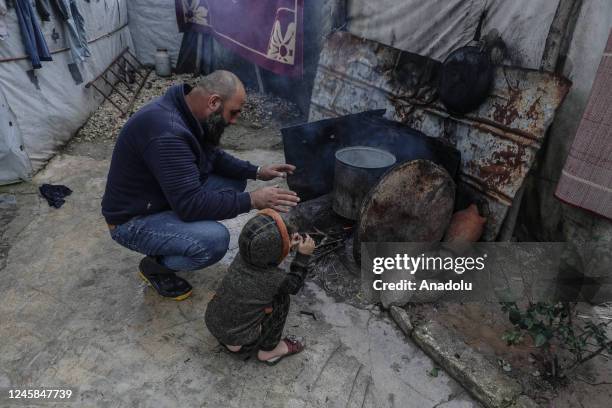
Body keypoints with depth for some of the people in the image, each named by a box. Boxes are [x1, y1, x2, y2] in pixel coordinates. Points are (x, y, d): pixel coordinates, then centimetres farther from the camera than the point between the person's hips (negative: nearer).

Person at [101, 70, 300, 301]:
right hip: (133, 221, -9)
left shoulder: (188, 112, -4)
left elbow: (214, 156, 10)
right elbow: (190, 204, -34)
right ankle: (155, 267, 0)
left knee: (235, 180, 2)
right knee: (216, 239, -30)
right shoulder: (167, 132, -34)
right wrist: (252, 201, -29)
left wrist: (257, 172, -3)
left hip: (168, 196, 9)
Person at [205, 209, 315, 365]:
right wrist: (303, 255, -2)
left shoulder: (240, 257, -11)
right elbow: (294, 285, -3)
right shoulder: (275, 279, -25)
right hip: (238, 342, -6)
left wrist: (288, 245, 7)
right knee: (281, 298, -3)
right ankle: (268, 350, 9)